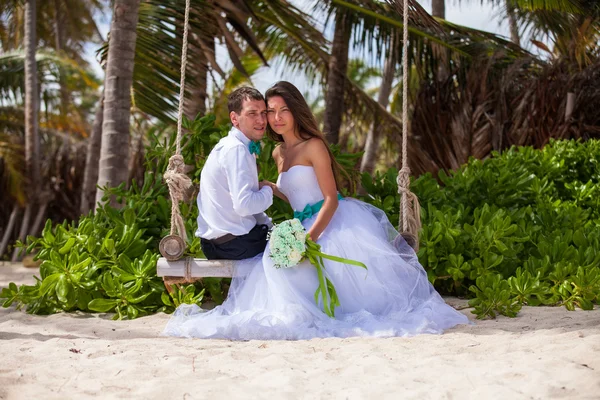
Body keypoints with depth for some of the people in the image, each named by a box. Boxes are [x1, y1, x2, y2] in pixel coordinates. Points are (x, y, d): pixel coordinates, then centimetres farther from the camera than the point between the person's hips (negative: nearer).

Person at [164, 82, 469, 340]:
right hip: (309, 225, 8)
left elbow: (331, 199, -13)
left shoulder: (313, 145, -7)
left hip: (337, 221, -8)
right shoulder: (278, 153, 16)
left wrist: (309, 238, -24)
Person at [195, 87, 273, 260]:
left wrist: (272, 227, 14)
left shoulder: (228, 147, 13)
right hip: (235, 244, -10)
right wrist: (267, 190, -11)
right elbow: (244, 205, -28)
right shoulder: (236, 150, -18)